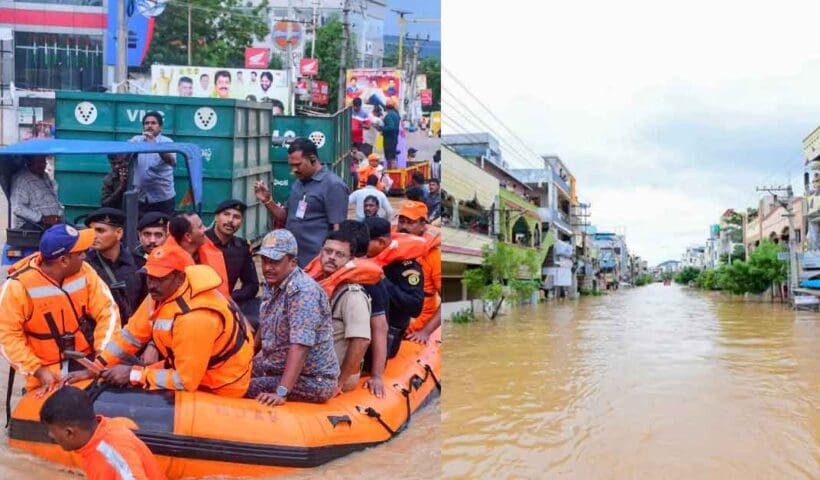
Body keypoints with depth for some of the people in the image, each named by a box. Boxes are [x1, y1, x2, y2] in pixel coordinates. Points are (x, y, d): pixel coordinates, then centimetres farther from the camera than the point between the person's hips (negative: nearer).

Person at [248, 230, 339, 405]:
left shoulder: (303, 291, -23)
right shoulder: (273, 284, 5)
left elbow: (299, 347, -31)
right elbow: (265, 327, 20)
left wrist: (281, 393, -35)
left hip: (313, 380, -9)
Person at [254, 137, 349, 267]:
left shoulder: (333, 185, -11)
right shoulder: (298, 183, 14)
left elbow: (338, 228, -14)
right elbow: (286, 217, 21)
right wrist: (267, 201, 5)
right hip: (291, 260, 8)